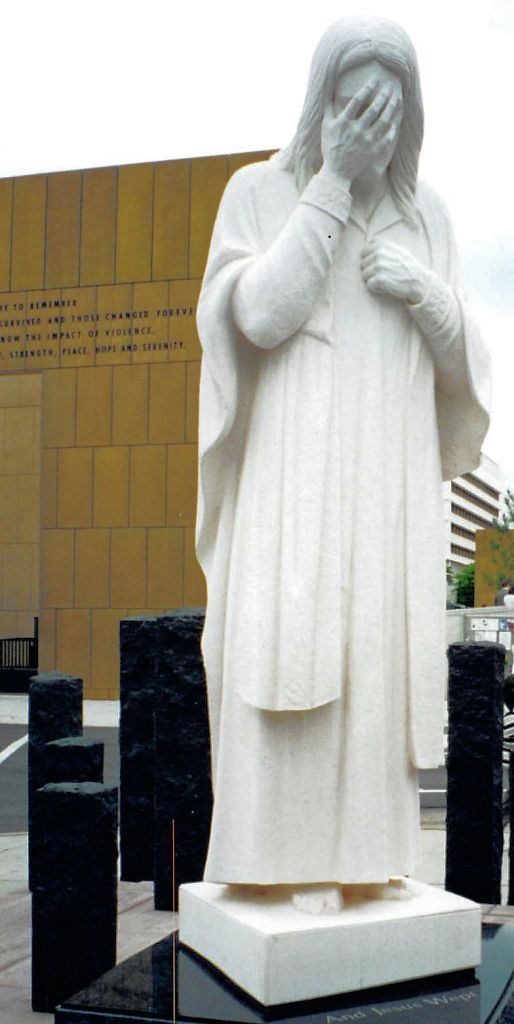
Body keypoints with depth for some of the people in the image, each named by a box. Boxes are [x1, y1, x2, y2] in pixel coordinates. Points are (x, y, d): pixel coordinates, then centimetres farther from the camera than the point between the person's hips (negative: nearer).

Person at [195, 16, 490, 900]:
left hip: (391, 485, 3)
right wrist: (334, 179, -9)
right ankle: (278, 859, -2)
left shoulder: (424, 215, 16)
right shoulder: (262, 191, 7)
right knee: (283, 652, -10)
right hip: (291, 478, -3)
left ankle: (363, 853, 6)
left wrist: (423, 291, -7)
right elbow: (262, 316, -10)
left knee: (379, 655, -2)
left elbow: (460, 362, 14)